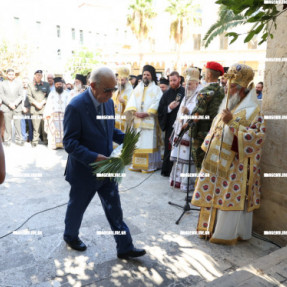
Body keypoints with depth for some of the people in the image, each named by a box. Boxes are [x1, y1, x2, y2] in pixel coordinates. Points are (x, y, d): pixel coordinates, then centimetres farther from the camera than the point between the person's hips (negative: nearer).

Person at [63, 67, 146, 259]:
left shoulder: (108, 102, 0)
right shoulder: (76, 106, -22)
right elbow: (69, 142, -21)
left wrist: (125, 137, -6)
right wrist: (93, 157, -30)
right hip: (84, 170, -5)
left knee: (114, 209, 11)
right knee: (77, 207, 18)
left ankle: (125, 247, 24)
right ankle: (71, 236, 46)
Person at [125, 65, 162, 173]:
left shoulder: (156, 89, 7)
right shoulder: (138, 88, 17)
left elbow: (157, 104, -5)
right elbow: (132, 102, 7)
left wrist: (146, 113, -16)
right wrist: (135, 112, -12)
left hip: (150, 120, -4)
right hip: (137, 120, 4)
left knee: (149, 142, -5)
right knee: (137, 142, 3)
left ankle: (149, 165, 0)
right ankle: (137, 164, 10)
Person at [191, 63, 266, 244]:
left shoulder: (253, 111, -11)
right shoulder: (227, 108, 13)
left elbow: (255, 137, -21)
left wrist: (231, 123, -26)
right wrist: (209, 149, 16)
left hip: (236, 166, -8)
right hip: (219, 163, 8)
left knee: (230, 198, 0)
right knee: (215, 195, 14)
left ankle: (227, 233, 16)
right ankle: (213, 227, 28)